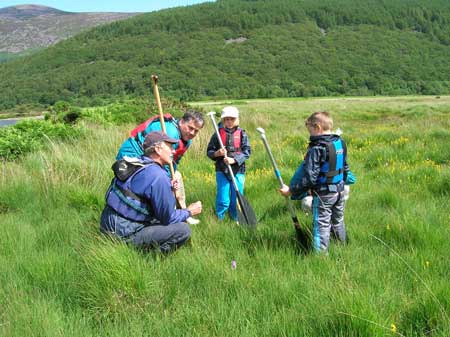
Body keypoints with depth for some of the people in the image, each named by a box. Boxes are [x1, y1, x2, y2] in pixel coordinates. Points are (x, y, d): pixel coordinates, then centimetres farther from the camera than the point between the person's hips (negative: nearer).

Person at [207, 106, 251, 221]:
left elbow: (247, 151, -4)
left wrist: (234, 160, -17)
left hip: (238, 171, 1)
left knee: (236, 199, 6)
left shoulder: (241, 133, 2)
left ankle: (236, 220, 22)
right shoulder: (218, 133, 1)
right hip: (222, 171, 0)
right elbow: (209, 151, 5)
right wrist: (217, 153, -17)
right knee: (223, 200, 0)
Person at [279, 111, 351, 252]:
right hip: (340, 191, 8)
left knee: (321, 225, 0)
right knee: (338, 222, 23)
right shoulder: (340, 143, 2)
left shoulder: (317, 148, -22)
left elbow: (309, 177, -25)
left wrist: (292, 190, -18)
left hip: (323, 194, -8)